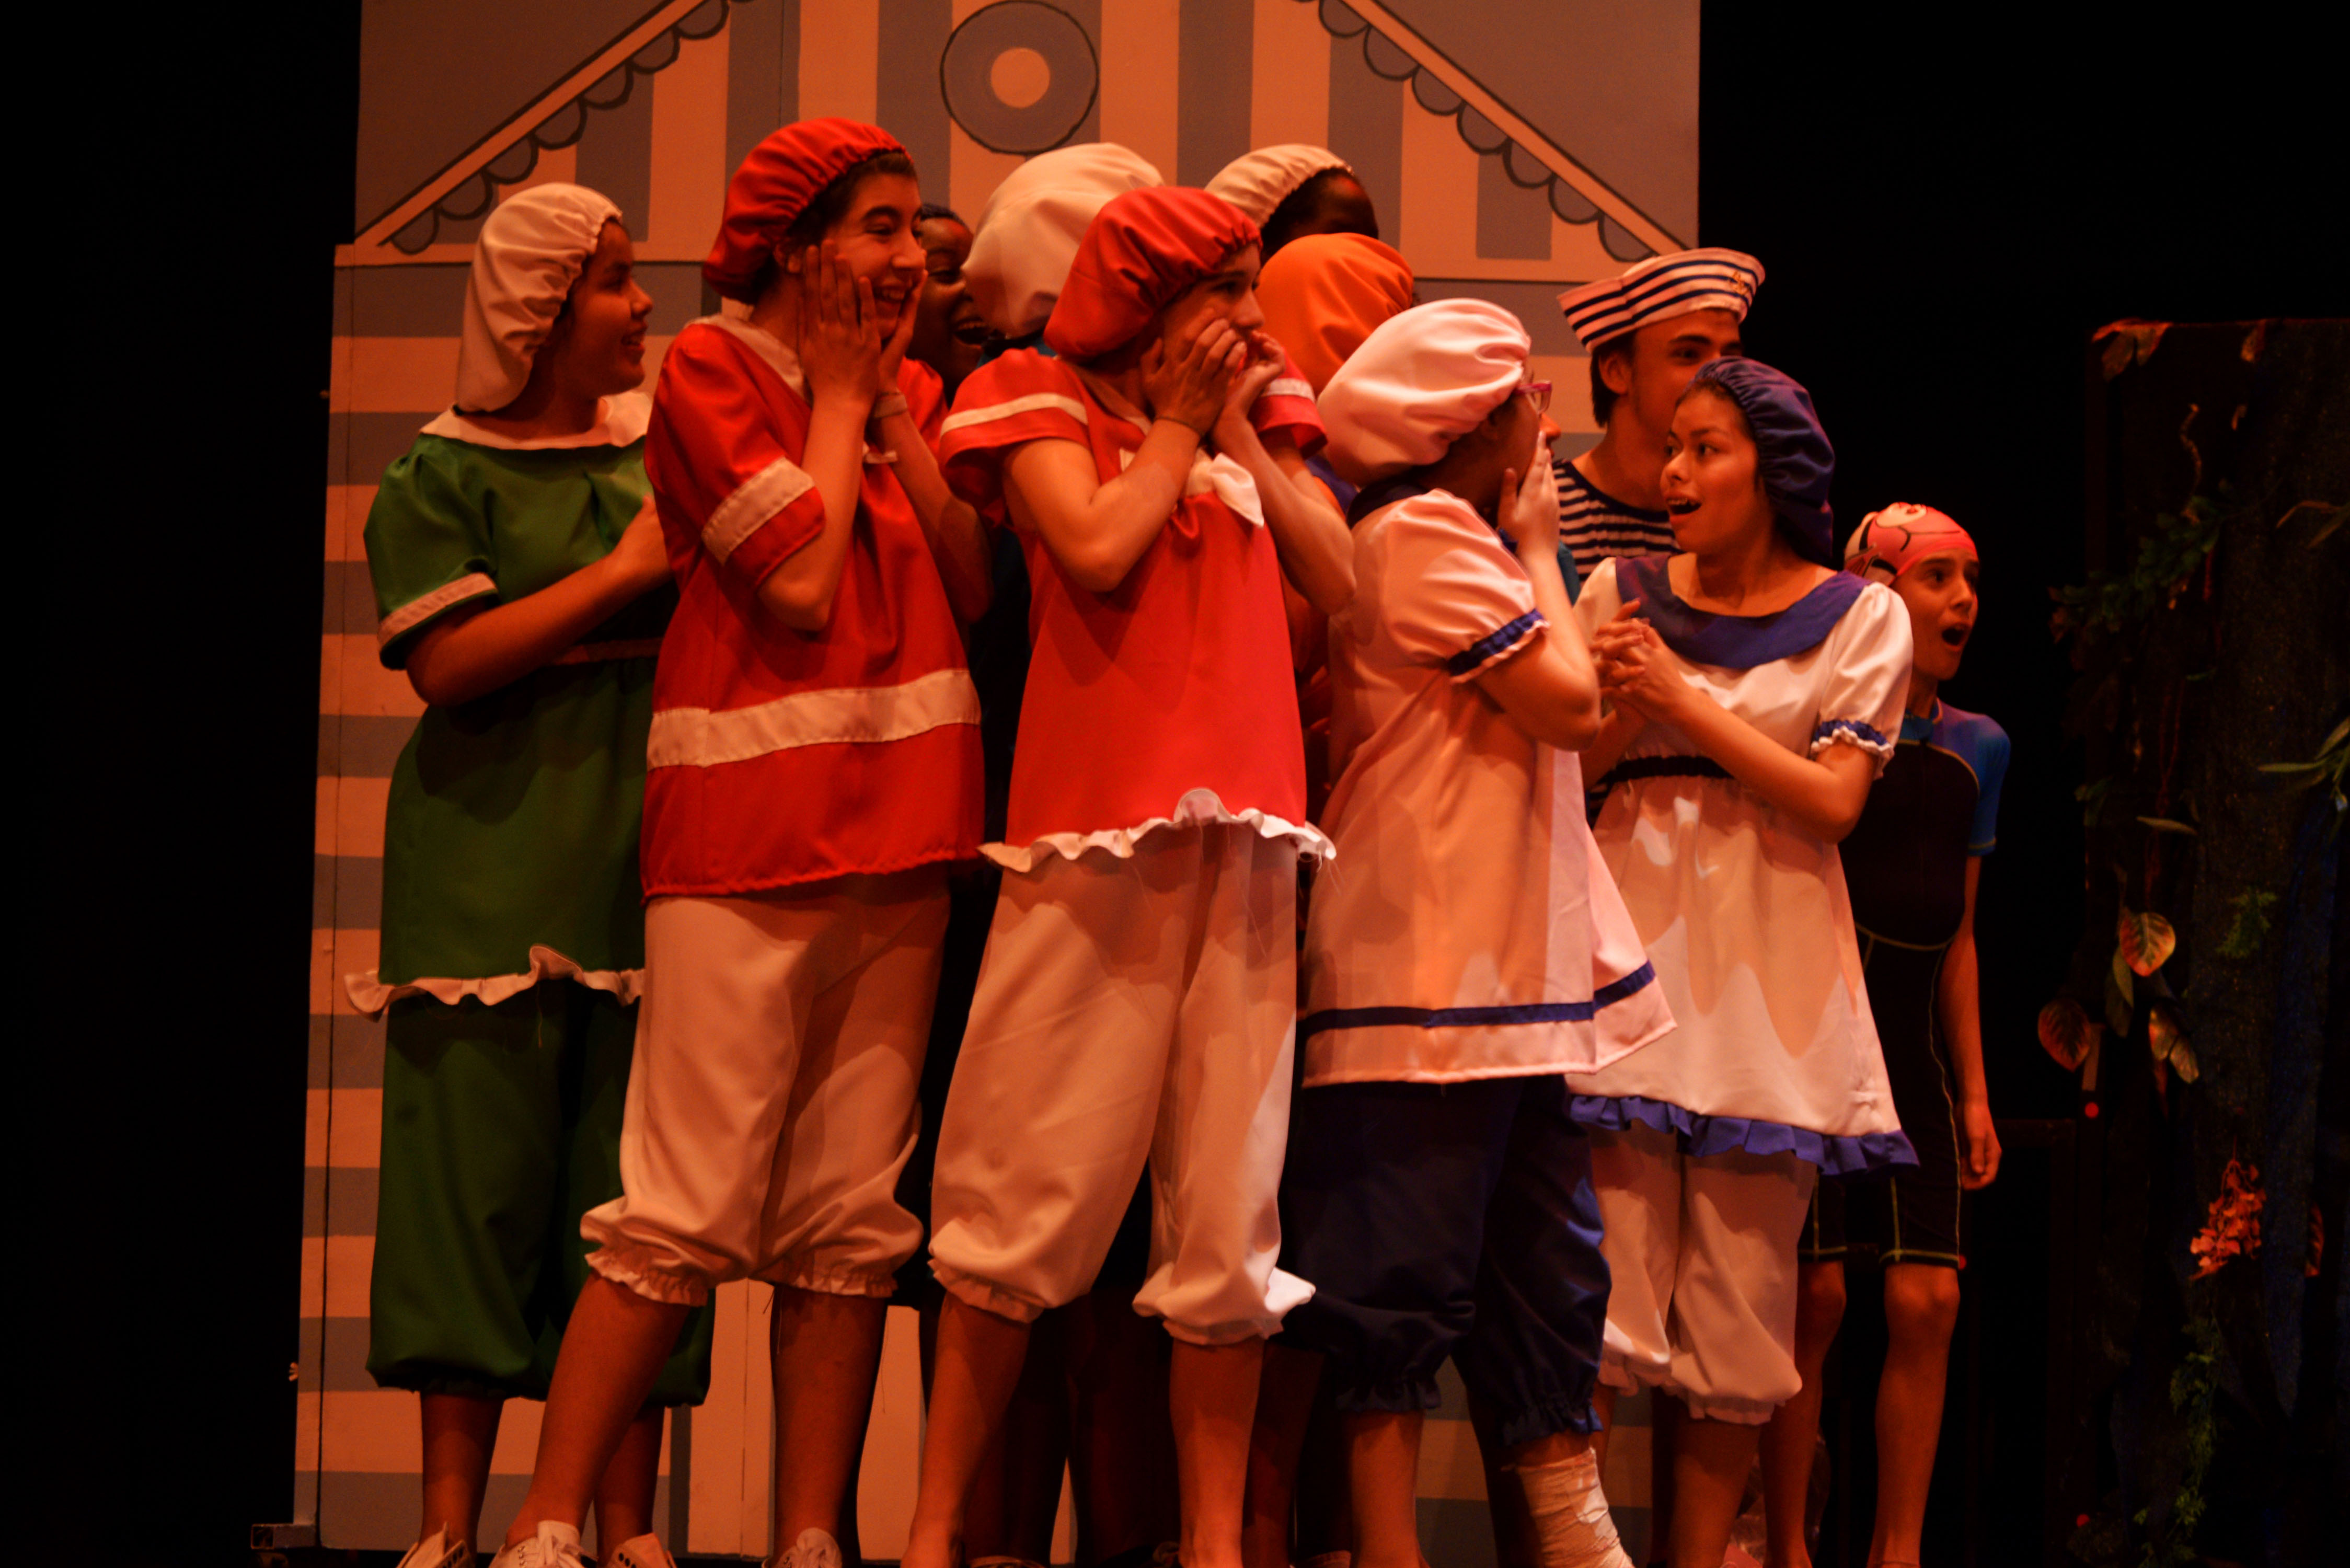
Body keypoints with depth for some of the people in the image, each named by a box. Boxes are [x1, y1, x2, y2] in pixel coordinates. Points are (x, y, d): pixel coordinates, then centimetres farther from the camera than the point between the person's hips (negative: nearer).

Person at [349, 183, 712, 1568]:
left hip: (651, 864, 3)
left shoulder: (665, 457, 16)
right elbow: (446, 661, -9)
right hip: (494, 867, -3)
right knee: (483, 1168, -4)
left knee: (638, 1182, 0)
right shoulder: (444, 474, 4)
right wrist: (624, 575, -10)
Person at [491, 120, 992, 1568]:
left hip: (898, 842, 6)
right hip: (748, 842, -6)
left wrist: (893, 404, 1)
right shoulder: (712, 367, -2)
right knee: (689, 1216, -9)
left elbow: (977, 588, 4)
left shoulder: (913, 395, 17)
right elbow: (800, 583, -12)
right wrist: (839, 392, -2)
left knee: (851, 1223, 5)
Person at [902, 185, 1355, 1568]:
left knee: (1229, 1212, 3)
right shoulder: (1045, 402, 8)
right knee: (1034, 1197, -4)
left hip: (1245, 834, 4)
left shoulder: (1262, 417, 21)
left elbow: (1341, 581, 9)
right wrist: (1179, 423, 3)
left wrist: (1240, 433, 6)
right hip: (1093, 830, -4)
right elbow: (1095, 546, -10)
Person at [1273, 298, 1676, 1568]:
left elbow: (1543, 728, 19)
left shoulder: (1454, 541, 21)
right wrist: (1537, 544, -1)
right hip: (1429, 977, -10)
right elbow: (1568, 701, -12)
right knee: (1405, 1281, -6)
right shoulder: (1425, 531, -10)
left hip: (1511, 970, 10)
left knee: (1547, 1270, 11)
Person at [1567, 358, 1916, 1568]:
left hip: (1768, 974, 0)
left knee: (1741, 1304, 2)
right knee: (1602, 1279, -10)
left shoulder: (1859, 615, 6)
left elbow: (1834, 800, -4)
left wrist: (1683, 701, -8)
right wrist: (1620, 710, -8)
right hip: (1632, 944, 0)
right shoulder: (1623, 595, 10)